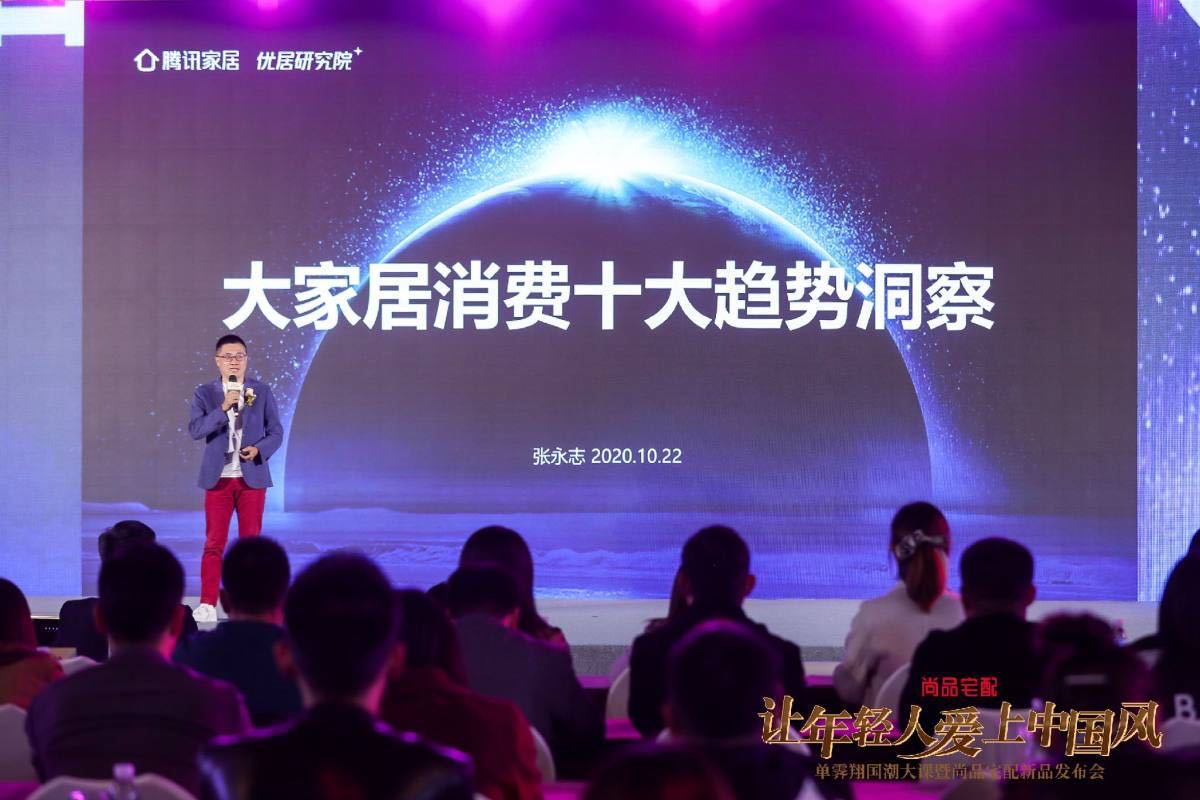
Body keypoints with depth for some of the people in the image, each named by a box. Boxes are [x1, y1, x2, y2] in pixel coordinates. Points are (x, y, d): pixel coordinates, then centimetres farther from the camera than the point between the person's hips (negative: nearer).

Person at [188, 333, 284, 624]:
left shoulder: (261, 391, 3)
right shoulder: (205, 393, 1)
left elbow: (276, 431, 3)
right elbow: (196, 429, -11)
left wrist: (259, 450, -15)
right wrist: (223, 408, -23)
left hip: (252, 477, 1)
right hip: (218, 477, -1)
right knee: (214, 543, -1)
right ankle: (207, 604, 2)